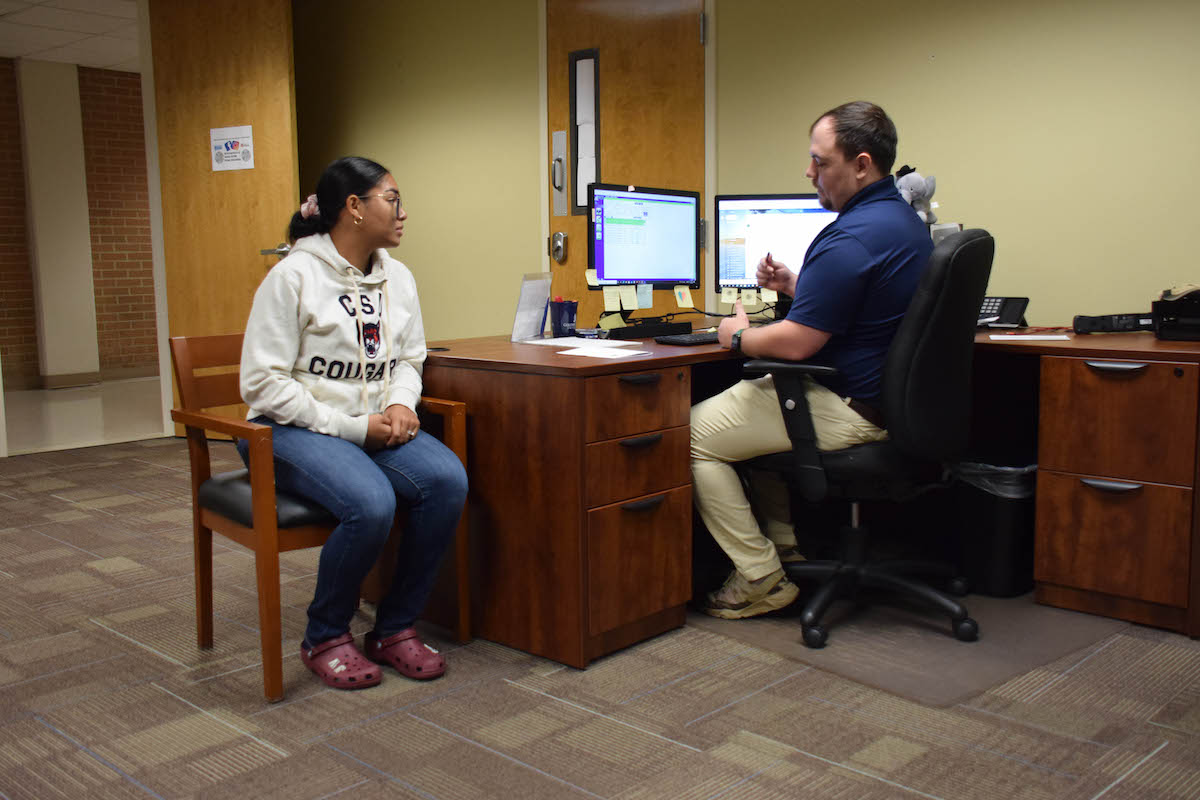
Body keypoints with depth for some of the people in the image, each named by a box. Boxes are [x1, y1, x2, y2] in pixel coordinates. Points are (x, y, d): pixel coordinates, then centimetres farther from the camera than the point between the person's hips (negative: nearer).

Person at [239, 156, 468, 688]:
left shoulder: (397, 277, 10)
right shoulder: (293, 276, -11)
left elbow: (409, 358, 19)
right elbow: (264, 383, -14)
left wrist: (401, 405, -5)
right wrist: (352, 428, -17)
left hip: (375, 425, 6)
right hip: (296, 430, -6)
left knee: (448, 480, -22)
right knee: (371, 504, -33)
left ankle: (394, 628, -5)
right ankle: (325, 638, -5)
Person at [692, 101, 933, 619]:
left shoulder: (850, 239, -25)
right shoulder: (904, 219, 10)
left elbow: (797, 343, -24)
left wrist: (738, 336, -6)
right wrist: (794, 284, 11)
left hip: (847, 411, -11)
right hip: (885, 397, 11)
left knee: (693, 434, -4)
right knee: (747, 402, 30)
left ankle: (761, 579, 2)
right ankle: (786, 546, 29)